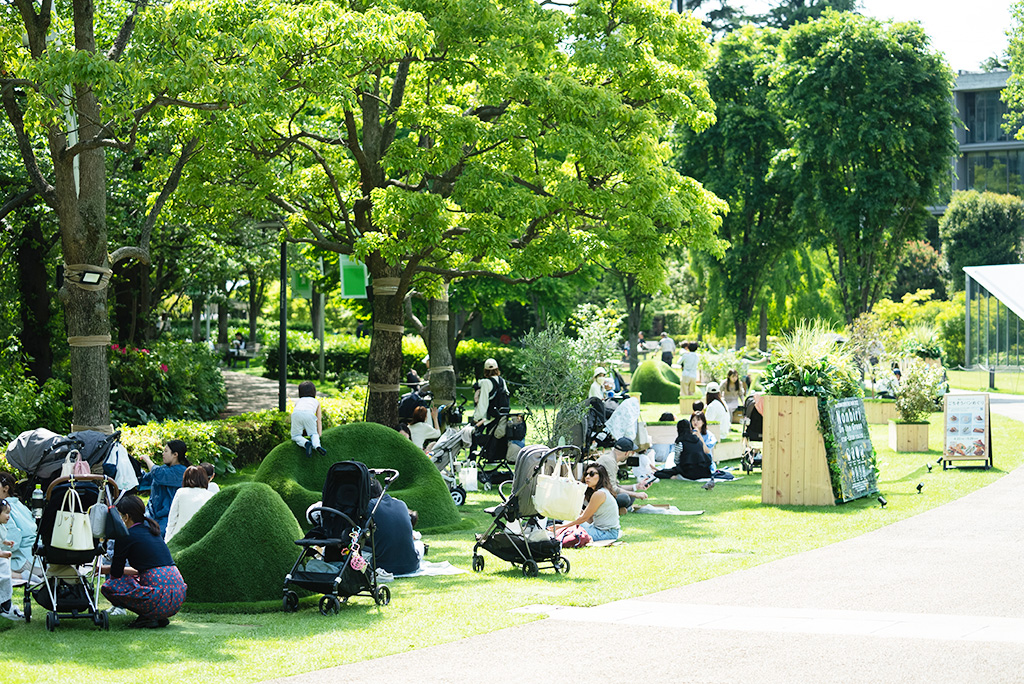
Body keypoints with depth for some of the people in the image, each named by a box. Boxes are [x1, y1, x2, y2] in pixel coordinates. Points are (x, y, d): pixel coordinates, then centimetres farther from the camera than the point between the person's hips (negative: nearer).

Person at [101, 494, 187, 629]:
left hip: (162, 600, -8)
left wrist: (103, 569, 28)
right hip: (179, 595, 8)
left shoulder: (127, 537, -4)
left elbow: (116, 573, 6)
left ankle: (148, 618, -2)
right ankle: (158, 617, 13)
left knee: (109, 587, 2)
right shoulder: (151, 530, 20)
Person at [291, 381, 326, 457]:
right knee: (313, 434, 14)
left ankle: (306, 443, -21)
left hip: (296, 413, 0)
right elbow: (319, 420, 30)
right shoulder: (316, 402, 36)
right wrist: (319, 435, 29)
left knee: (295, 436, 10)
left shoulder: (298, 401, 39)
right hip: (309, 414, 0)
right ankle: (317, 445, -19)